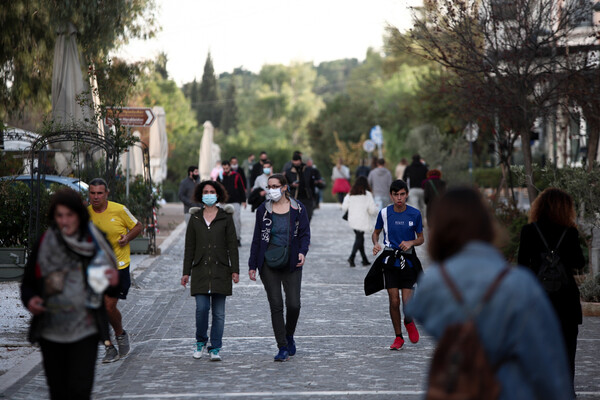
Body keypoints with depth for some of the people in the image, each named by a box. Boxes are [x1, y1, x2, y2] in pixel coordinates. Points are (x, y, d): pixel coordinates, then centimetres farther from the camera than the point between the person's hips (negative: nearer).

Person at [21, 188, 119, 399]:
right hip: (51, 331, 2)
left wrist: (113, 281, -15)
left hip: (85, 330, -1)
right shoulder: (44, 244, 0)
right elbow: (27, 283, 6)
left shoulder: (95, 243, -1)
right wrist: (30, 300, -15)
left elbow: (110, 284, 9)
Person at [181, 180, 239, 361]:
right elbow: (189, 247, 11)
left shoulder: (226, 217, 5)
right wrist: (186, 272, 7)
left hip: (220, 270, -1)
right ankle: (200, 342, 12)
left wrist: (235, 270, -4)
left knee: (218, 312, 1)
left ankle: (215, 348, 9)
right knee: (202, 307, -10)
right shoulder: (195, 218, 10)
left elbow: (232, 245, 3)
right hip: (201, 270, 1)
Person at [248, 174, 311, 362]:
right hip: (268, 264, 1)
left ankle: (289, 336, 23)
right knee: (276, 306, -3)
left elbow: (305, 233, 4)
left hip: (291, 264, -1)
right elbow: (257, 238, 8)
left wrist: (302, 252, -16)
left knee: (294, 304, -6)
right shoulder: (263, 210, 5)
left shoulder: (298, 209, 2)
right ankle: (283, 348, 2)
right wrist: (252, 265, 4)